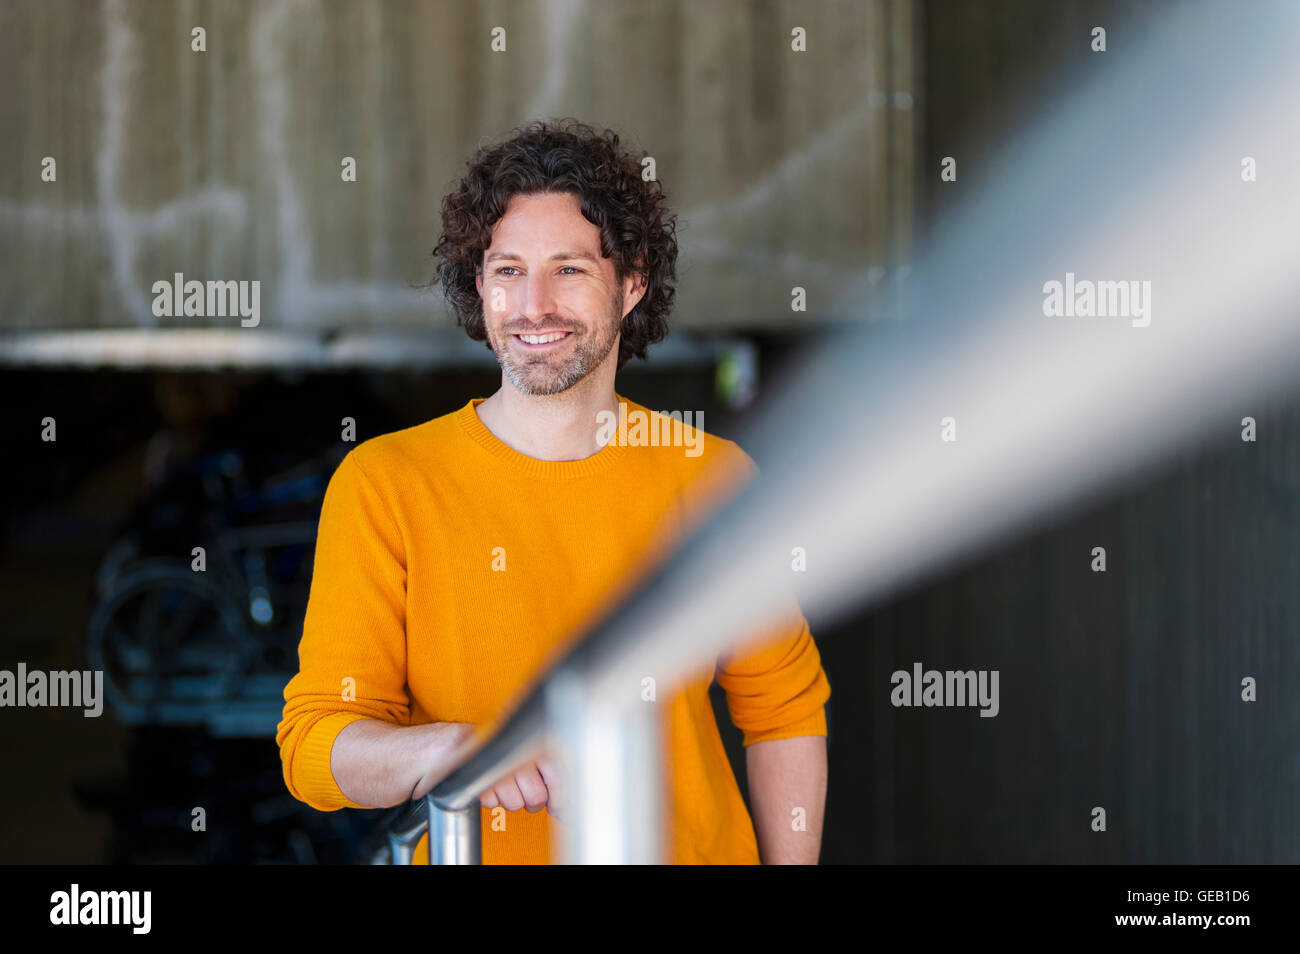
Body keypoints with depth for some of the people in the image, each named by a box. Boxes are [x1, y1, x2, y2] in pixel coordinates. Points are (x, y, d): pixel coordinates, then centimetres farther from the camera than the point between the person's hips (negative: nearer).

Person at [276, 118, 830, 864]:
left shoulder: (715, 478, -1)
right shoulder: (383, 486, -8)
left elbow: (785, 711, 9)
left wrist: (791, 867, 0)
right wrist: (454, 748, -28)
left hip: (698, 850, 1)